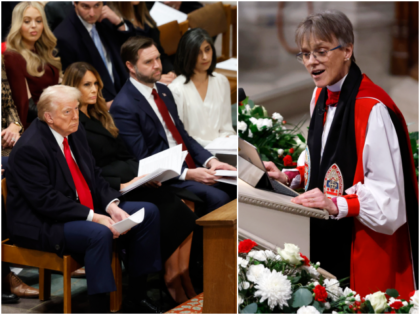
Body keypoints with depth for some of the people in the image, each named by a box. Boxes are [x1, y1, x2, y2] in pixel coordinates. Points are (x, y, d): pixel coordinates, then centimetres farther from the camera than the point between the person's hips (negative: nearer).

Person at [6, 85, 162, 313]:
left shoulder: (76, 133, 7)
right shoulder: (29, 148, -20)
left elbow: (93, 176, 12)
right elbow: (45, 200, -25)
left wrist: (111, 206, -8)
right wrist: (93, 217, -28)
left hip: (88, 210, 10)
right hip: (42, 225, -10)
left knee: (149, 213, 1)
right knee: (99, 234, -36)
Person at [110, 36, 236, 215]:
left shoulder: (163, 91, 13)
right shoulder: (123, 107, -13)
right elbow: (142, 159, -15)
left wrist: (210, 161, -2)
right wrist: (187, 174, -20)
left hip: (192, 166, 8)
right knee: (219, 198, -27)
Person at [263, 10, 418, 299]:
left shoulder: (372, 108, -20)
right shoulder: (321, 97, 8)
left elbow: (386, 193, -22)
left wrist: (337, 205, -30)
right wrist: (288, 178, 6)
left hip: (366, 243, -8)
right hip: (327, 238, 8)